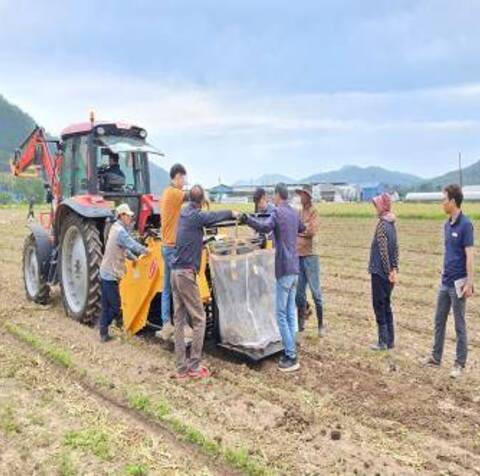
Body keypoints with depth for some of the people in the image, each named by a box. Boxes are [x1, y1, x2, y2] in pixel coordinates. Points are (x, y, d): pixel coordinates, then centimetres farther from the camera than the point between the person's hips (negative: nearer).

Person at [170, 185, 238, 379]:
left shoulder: (184, 213, 10)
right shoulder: (197, 216, -11)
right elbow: (214, 216, 2)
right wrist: (232, 213, 18)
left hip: (176, 272, 8)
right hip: (186, 273, -8)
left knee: (179, 319, 8)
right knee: (198, 319, 0)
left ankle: (181, 367, 13)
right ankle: (194, 367, 4)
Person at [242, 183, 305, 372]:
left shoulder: (278, 212, -10)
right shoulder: (294, 213, 14)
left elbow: (265, 227, -29)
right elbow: (302, 228, 34)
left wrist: (246, 219, -38)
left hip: (284, 269, -8)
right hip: (294, 268, 8)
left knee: (282, 315, -3)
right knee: (290, 313, 12)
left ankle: (291, 357, -2)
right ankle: (291, 353, 17)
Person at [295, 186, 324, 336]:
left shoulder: (313, 212, -5)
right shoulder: (300, 212, 16)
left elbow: (312, 231, -17)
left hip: (310, 255, -6)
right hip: (298, 255, 7)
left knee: (315, 291, -1)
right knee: (299, 292, 10)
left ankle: (321, 325, 9)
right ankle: (301, 324, 20)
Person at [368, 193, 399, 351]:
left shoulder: (382, 225, -15)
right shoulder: (391, 224, 10)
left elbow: (383, 251, -18)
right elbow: (395, 249, 11)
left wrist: (389, 272, -15)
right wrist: (394, 270, 10)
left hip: (380, 272, -8)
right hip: (388, 272, 8)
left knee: (379, 305, 0)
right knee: (386, 305, 14)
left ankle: (383, 341, 5)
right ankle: (390, 340, 20)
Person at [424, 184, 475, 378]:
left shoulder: (465, 225, -15)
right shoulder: (447, 224, 8)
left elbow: (469, 256, -17)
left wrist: (469, 283, -19)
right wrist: (444, 273, 17)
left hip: (458, 283, -8)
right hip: (445, 282, 8)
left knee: (459, 324, 4)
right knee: (439, 321, 15)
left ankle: (460, 364, 16)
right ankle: (436, 357, 27)